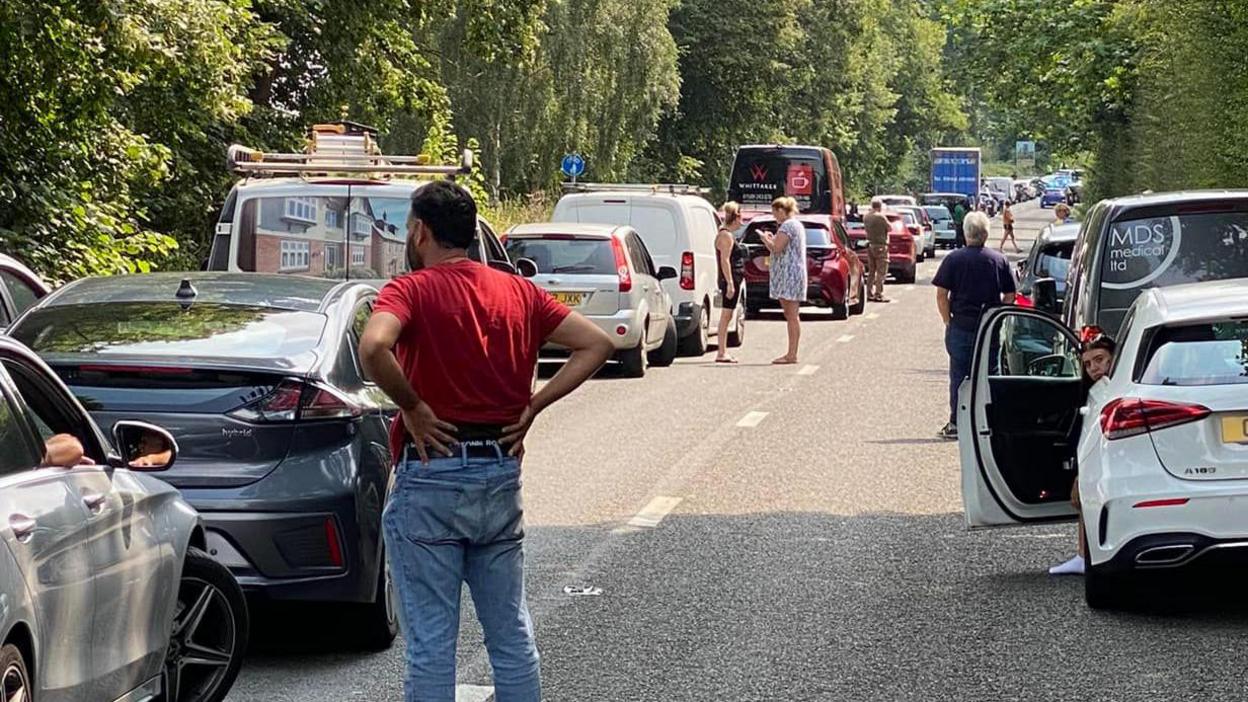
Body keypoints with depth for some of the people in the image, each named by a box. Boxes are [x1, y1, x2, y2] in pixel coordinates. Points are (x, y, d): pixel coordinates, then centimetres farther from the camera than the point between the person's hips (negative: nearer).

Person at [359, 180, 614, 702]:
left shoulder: (411, 290, -9)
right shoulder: (518, 292, 8)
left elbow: (373, 348, -29)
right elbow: (595, 344, 5)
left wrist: (412, 408, -15)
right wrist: (532, 406, 2)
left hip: (430, 480, -5)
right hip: (502, 475, 5)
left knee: (431, 641, 0)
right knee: (512, 635, 13)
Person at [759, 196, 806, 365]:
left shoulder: (787, 226, -13)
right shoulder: (796, 225, 19)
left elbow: (776, 248, -20)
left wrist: (765, 239, -3)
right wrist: (772, 239, 17)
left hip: (789, 274, -11)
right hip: (793, 274, 11)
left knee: (792, 316, -10)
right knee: (791, 316, 12)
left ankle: (792, 355, -11)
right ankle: (791, 353, 15)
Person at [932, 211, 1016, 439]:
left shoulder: (954, 259, -4)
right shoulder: (999, 260, 3)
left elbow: (941, 295, -6)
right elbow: (1009, 296, 5)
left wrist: (948, 321, 2)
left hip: (961, 326, -2)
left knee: (959, 375, 5)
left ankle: (956, 423, 5)